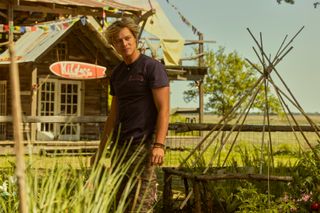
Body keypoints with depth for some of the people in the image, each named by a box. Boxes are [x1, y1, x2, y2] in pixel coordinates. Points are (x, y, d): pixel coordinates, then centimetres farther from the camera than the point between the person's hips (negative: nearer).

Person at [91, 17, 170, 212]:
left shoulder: (152, 67, -4)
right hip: (120, 145, 7)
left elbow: (163, 109, -10)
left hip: (143, 144, -7)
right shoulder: (117, 73, 15)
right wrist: (100, 150, 18)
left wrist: (159, 144, -22)